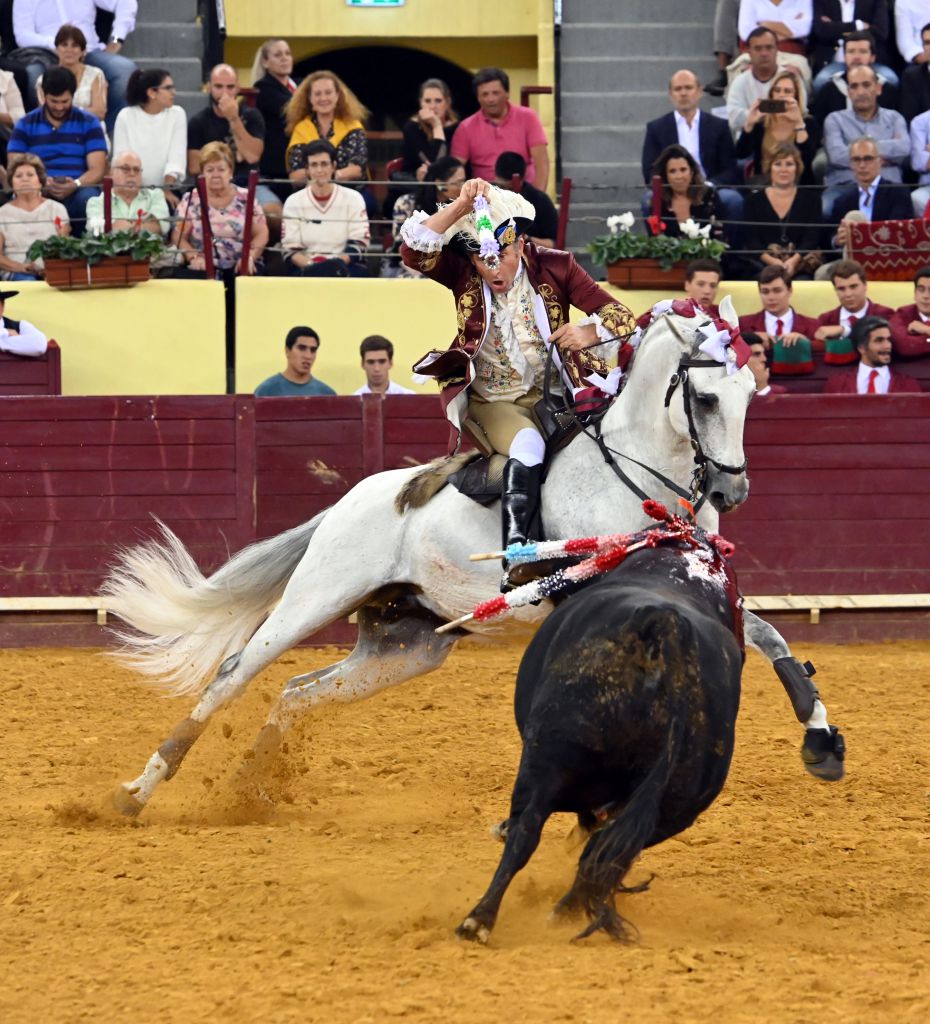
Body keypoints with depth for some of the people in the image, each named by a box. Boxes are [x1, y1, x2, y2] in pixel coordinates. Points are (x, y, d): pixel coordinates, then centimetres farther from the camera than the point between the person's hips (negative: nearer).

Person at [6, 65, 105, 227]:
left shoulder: (89, 123, 11)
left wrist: (76, 184, -19)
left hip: (77, 192, 0)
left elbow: (97, 170, 3)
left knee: (89, 199, -36)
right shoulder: (25, 125, 13)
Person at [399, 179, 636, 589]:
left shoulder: (555, 267, 0)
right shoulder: (462, 274, -1)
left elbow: (620, 316, -1)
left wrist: (589, 332, -23)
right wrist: (461, 207, -28)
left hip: (551, 396, 2)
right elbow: (414, 248, -20)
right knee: (527, 444, -34)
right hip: (492, 401, -2)